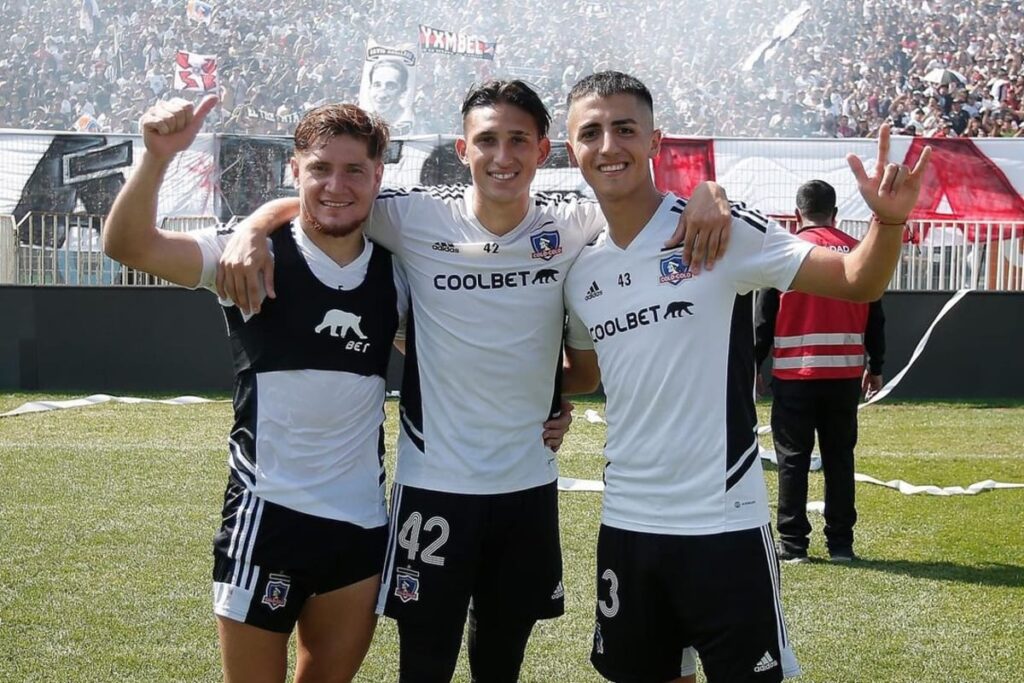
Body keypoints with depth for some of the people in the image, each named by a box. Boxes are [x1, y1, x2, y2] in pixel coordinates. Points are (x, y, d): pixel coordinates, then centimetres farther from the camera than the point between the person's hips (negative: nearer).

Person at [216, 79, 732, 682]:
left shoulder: (572, 228, -3)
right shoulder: (419, 218, -8)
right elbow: (309, 201, 1)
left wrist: (707, 195, -17)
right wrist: (254, 232, -18)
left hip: (531, 486, 2)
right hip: (435, 484, -2)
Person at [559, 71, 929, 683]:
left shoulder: (722, 230, -10)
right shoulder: (581, 271, 6)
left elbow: (857, 281, -10)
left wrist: (889, 220, -29)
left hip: (723, 522, -5)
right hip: (626, 523, 5)